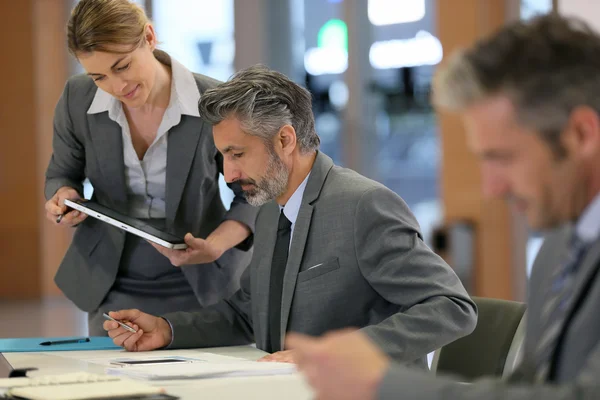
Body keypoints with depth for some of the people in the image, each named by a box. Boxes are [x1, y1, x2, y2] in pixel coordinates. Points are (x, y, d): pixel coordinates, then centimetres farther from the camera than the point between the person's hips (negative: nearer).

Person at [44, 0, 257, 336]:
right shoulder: (77, 100, -9)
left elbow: (253, 198, -5)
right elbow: (62, 175, 10)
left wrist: (216, 246, -22)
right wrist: (64, 196, -13)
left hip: (201, 287, -2)